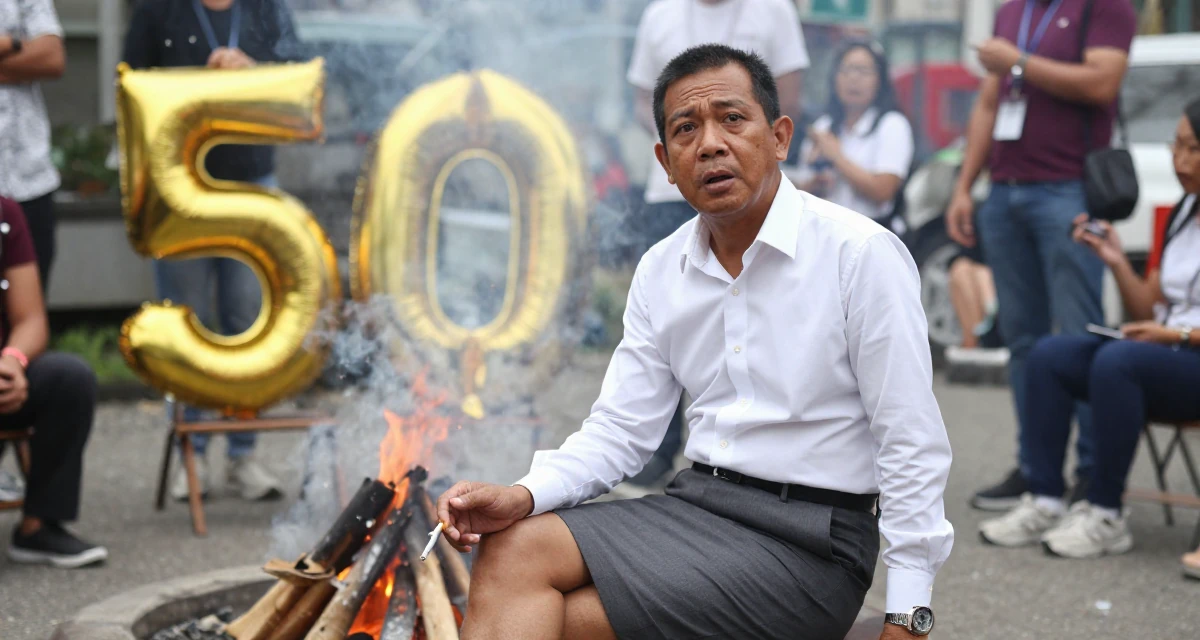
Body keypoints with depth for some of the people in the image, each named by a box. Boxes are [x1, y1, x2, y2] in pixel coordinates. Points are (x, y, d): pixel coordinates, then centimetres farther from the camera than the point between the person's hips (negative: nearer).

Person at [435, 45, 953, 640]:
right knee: (512, 551, -18)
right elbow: (622, 428, 9)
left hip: (807, 541, -6)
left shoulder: (863, 254, -11)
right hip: (696, 503, 6)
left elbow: (912, 449, -11)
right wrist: (523, 496, -11)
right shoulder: (660, 270, 9)